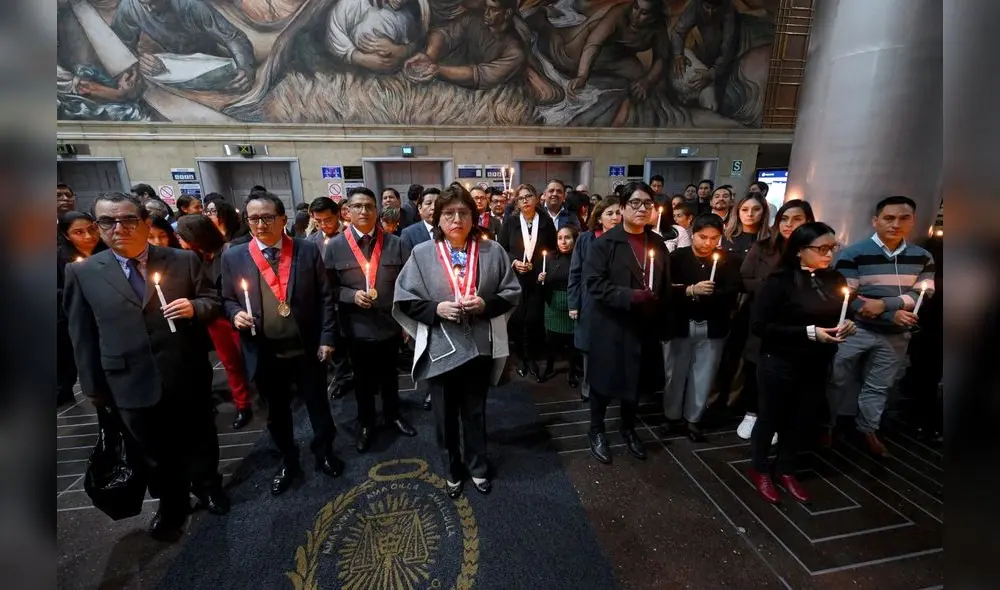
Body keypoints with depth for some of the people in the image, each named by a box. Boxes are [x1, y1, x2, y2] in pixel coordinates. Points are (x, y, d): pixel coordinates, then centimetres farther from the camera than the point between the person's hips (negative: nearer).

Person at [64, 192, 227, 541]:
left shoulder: (184, 261, -5)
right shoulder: (82, 273, -2)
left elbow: (212, 301, 2)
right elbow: (82, 334, 1)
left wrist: (194, 307, -21)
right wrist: (94, 387, 3)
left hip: (188, 377, 0)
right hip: (132, 385, 1)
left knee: (200, 440, 20)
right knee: (157, 456, 20)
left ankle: (207, 488, 47)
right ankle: (171, 506, 45)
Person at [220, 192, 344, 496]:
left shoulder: (308, 250, -4)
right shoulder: (233, 257, 0)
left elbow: (325, 297, -2)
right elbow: (226, 300, 9)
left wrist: (327, 338, -7)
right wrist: (236, 313, -14)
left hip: (307, 349, -1)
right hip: (264, 354, 2)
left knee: (318, 406, 14)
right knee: (277, 412, 18)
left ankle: (324, 453, 38)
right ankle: (288, 462, 41)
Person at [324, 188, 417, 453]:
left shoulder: (395, 244, -4)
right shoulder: (334, 246, -6)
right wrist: (351, 295, -19)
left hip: (390, 323, 1)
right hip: (356, 327, -1)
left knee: (389, 376, 20)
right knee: (363, 379, 18)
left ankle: (392, 415, 44)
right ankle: (366, 424, 39)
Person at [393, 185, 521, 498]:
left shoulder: (493, 251, -3)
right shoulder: (422, 254, -6)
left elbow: (512, 292, 1)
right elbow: (403, 298, -4)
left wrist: (486, 303, -17)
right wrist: (435, 309, -19)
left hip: (480, 347, 1)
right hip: (440, 348, 0)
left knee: (475, 412, 20)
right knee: (446, 415, 17)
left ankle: (477, 467, 43)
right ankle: (452, 471, 40)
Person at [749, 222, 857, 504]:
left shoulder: (835, 280, 2)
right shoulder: (780, 281, -17)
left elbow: (839, 317, 16)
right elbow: (759, 325, -20)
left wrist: (845, 326, -7)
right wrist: (809, 332, -23)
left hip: (817, 366, 6)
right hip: (780, 364, -5)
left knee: (802, 421, 17)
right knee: (771, 418, 11)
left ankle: (786, 469, 38)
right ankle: (760, 470, 31)